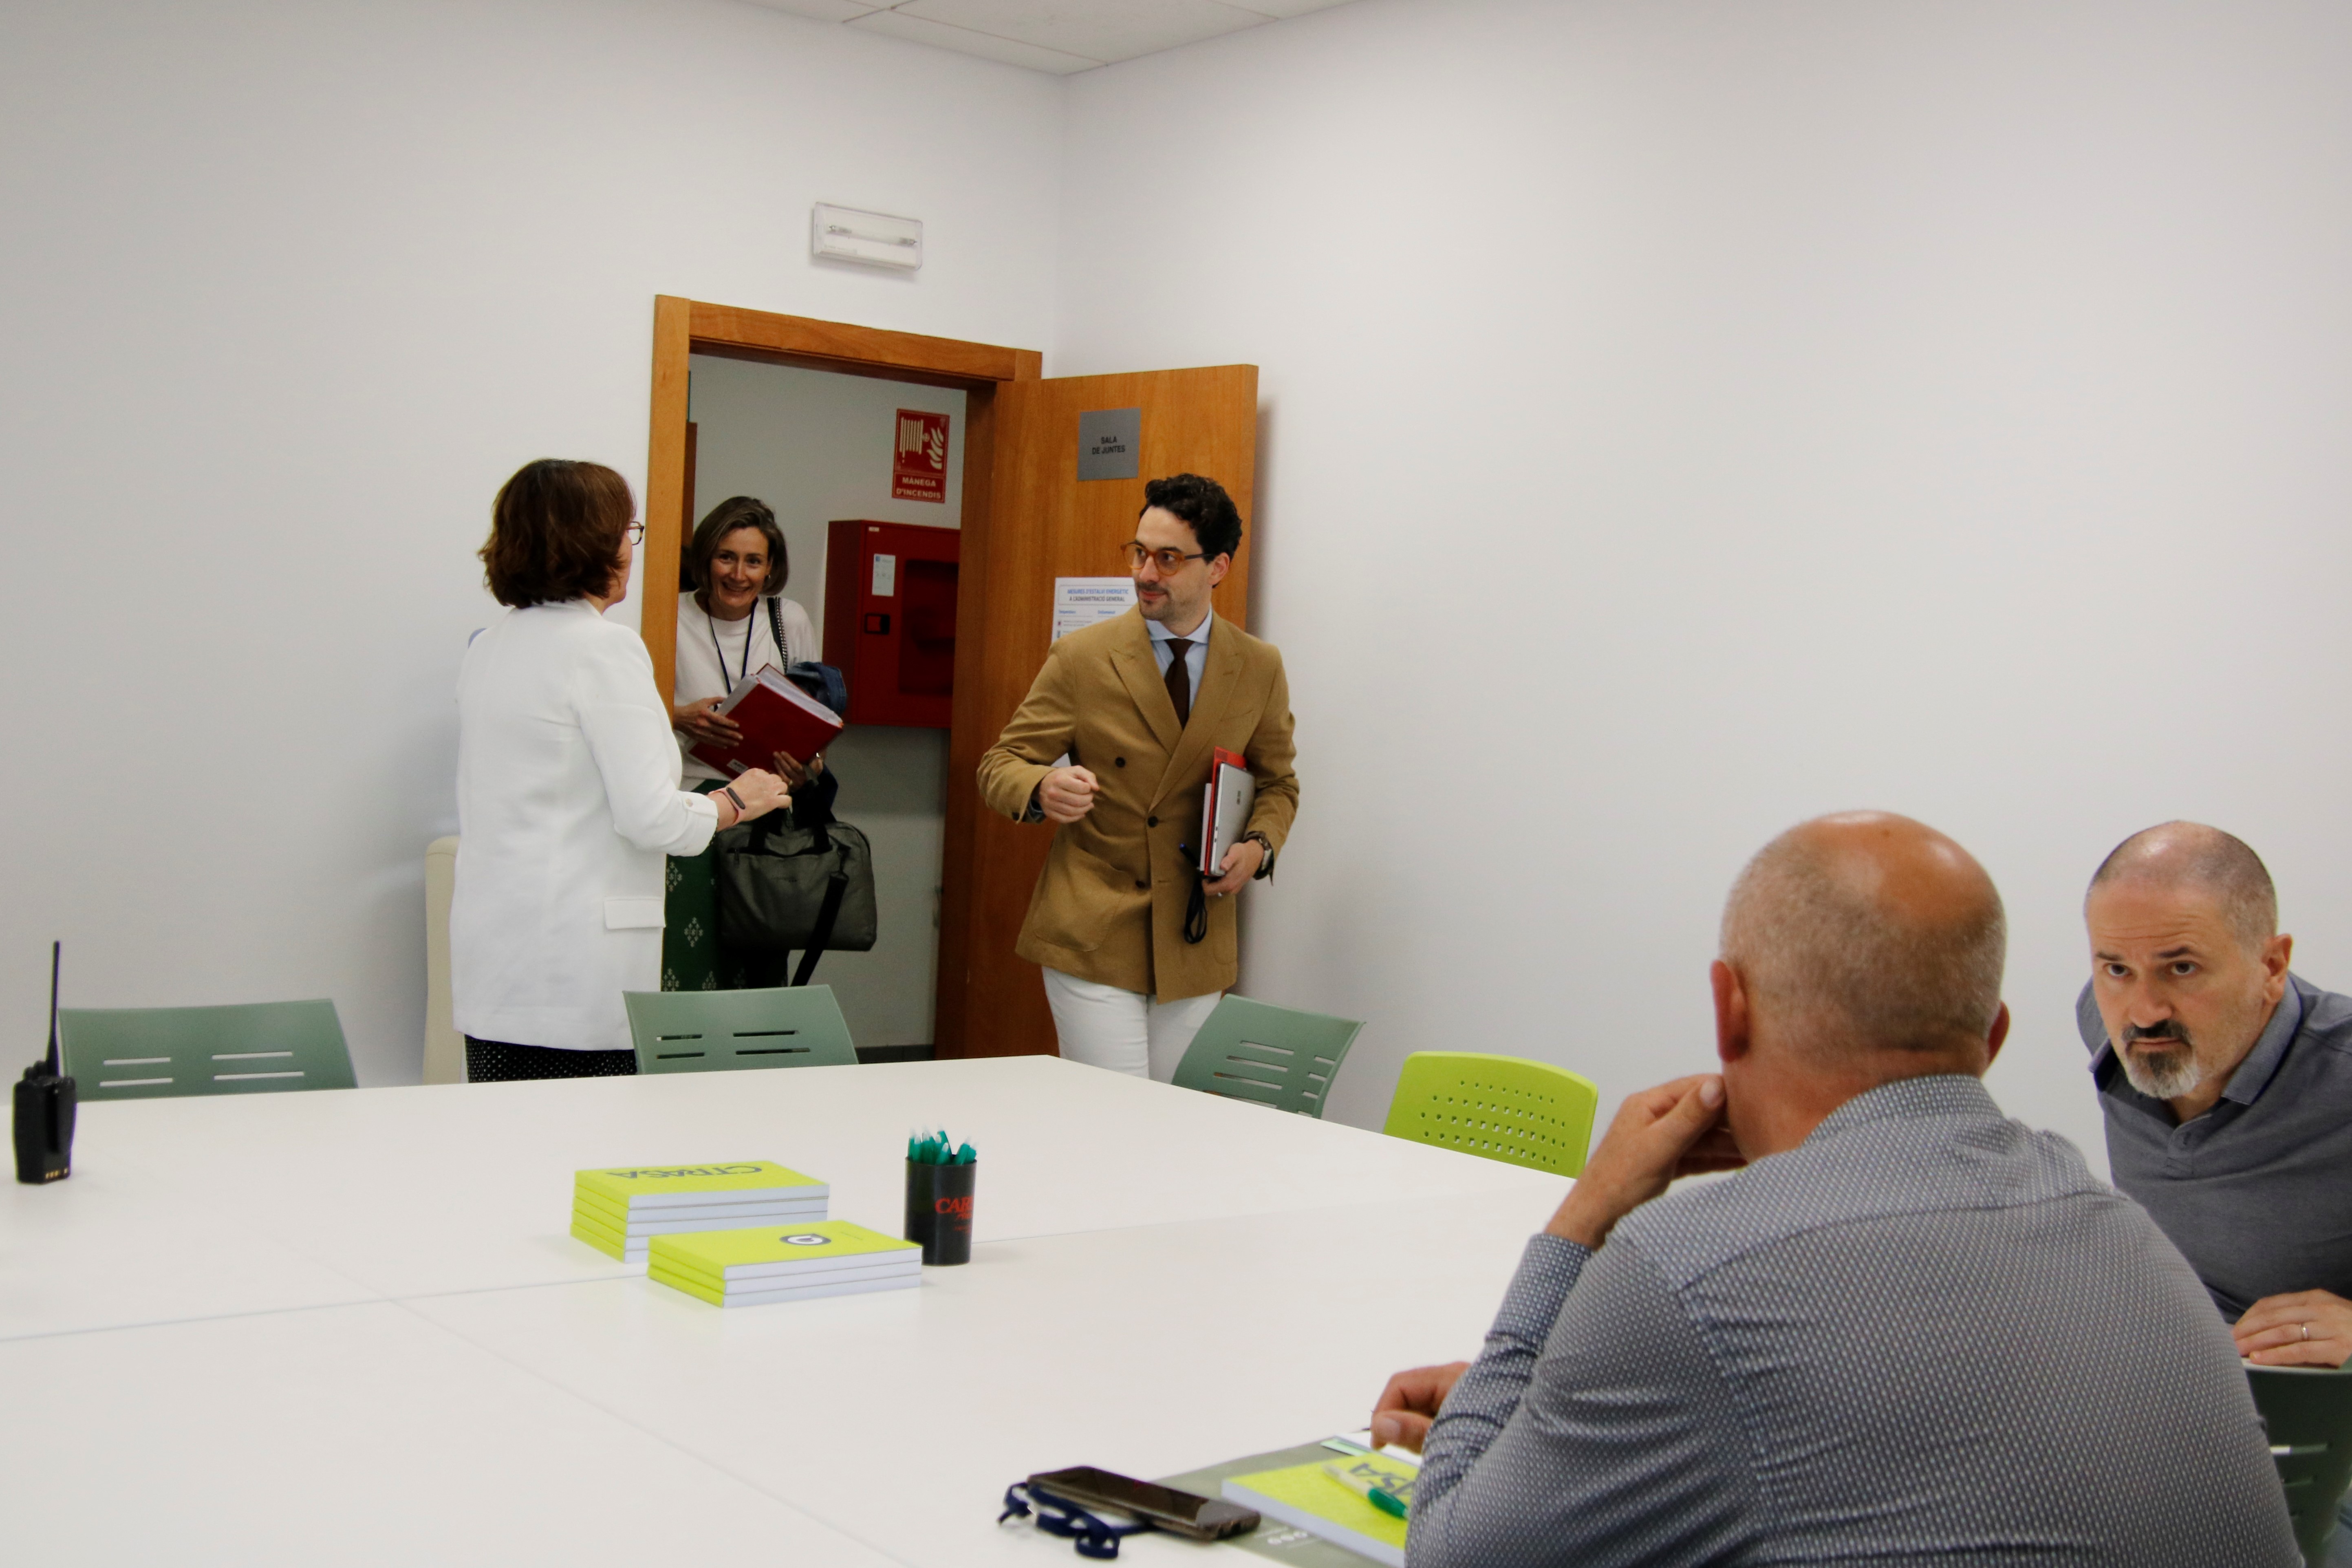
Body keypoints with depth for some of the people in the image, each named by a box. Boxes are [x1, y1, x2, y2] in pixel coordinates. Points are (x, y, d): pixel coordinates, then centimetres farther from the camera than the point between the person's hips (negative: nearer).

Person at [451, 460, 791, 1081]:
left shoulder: (489, 646, 13)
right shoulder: (605, 648, -12)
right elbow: (650, 816, -14)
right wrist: (737, 802, 1)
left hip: (490, 945, 8)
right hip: (575, 962, -8)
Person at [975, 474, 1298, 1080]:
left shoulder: (1260, 668, 6)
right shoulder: (1081, 657, -2)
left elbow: (1278, 784, 18)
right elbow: (999, 766, 1)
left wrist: (1259, 846, -5)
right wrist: (1042, 789, -23)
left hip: (1194, 947, 3)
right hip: (1090, 937, -3)